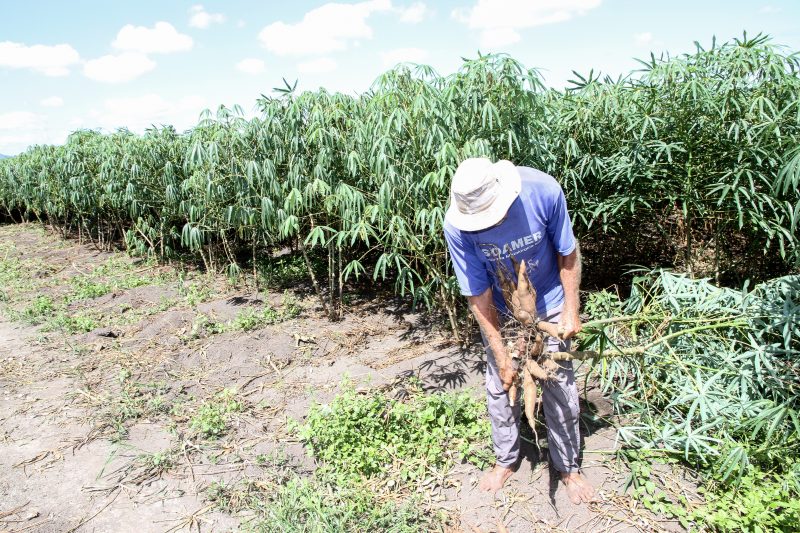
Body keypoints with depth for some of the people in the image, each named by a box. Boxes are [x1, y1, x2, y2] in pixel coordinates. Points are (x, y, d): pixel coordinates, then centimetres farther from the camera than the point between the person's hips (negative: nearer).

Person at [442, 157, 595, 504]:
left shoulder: (543, 191, -31)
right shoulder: (456, 226, -30)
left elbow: (567, 252, -13)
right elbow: (478, 295, -21)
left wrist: (571, 311, -12)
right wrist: (501, 356, -18)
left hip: (548, 304, 0)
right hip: (500, 310, 1)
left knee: (560, 387, 6)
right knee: (500, 386, 9)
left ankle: (568, 467, 28)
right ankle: (505, 460, 33)